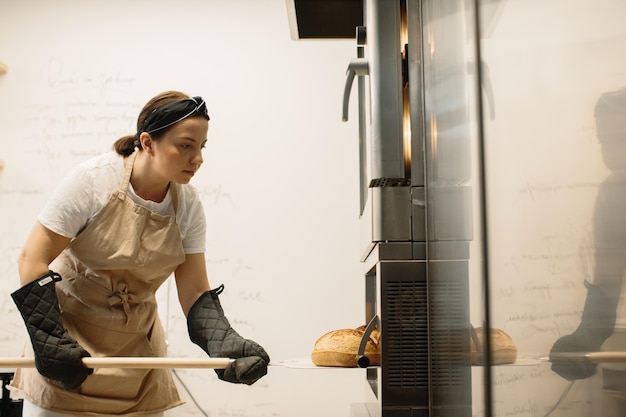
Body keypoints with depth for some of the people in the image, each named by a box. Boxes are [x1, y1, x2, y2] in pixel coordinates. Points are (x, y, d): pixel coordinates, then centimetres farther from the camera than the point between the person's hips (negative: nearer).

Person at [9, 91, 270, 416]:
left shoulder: (188, 204, -6)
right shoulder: (93, 180, -19)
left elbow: (195, 291, -5)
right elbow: (32, 259, -16)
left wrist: (223, 342, -22)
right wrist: (49, 339, -22)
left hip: (137, 340, 4)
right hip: (69, 331, -4)